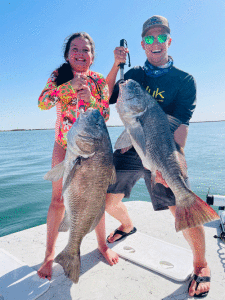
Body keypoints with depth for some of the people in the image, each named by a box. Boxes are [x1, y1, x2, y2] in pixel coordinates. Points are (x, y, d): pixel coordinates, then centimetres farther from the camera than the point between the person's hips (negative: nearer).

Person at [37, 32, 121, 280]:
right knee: (58, 198, 1)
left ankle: (102, 244, 26)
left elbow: (105, 116, -4)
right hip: (63, 144, 0)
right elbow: (42, 102, -13)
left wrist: (90, 99, -22)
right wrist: (71, 85, -23)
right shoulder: (59, 76, 2)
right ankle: (50, 253, 18)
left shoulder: (99, 81, 1)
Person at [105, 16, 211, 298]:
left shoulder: (184, 80, 0)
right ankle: (127, 226, 42)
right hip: (129, 148, 4)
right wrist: (115, 66, -2)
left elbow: (181, 124, -13)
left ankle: (201, 266, 13)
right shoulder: (133, 75, 13)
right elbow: (108, 98, 9)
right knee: (107, 200, 6)